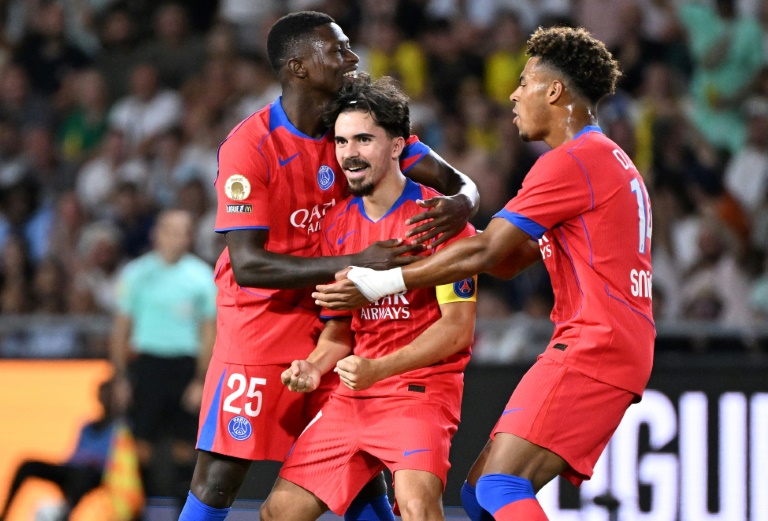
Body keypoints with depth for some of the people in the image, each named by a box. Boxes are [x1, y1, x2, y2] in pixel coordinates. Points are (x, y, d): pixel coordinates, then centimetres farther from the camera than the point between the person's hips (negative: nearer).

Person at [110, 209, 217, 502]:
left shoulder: (202, 276, 3)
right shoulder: (137, 274, 2)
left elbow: (209, 332, 6)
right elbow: (121, 329, 6)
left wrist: (201, 381, -1)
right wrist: (120, 376, 1)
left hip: (185, 367, 1)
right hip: (147, 364, -1)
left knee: (185, 443, 1)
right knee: (142, 442, -7)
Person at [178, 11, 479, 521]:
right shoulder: (249, 146, -17)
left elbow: (456, 180, -2)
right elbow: (247, 265, -24)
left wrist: (461, 202, -29)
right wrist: (355, 263, -31)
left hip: (334, 322, 5)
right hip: (261, 322, -5)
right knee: (220, 476, -8)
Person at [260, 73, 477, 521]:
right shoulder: (338, 223, 11)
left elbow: (458, 328, -13)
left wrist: (379, 368, -23)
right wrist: (315, 367, -4)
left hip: (421, 385, -7)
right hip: (353, 395, 7)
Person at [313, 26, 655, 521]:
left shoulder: (571, 162, -10)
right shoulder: (608, 161, 24)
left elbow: (484, 254, -13)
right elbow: (511, 260, 26)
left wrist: (380, 284, -8)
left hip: (592, 345, -10)